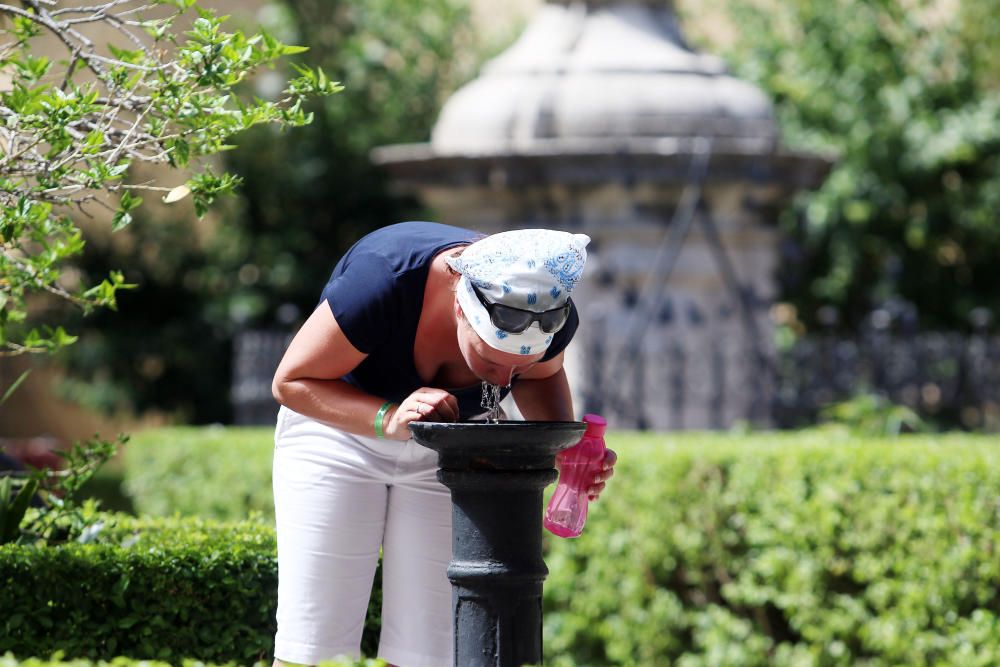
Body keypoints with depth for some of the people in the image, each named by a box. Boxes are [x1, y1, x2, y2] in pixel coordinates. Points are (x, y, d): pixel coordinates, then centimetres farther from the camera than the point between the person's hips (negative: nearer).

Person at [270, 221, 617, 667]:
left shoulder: (551, 317, -24)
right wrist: (390, 419, -39)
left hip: (450, 450, 3)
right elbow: (291, 380, -23)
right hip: (342, 427, -3)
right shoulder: (381, 282, -36)